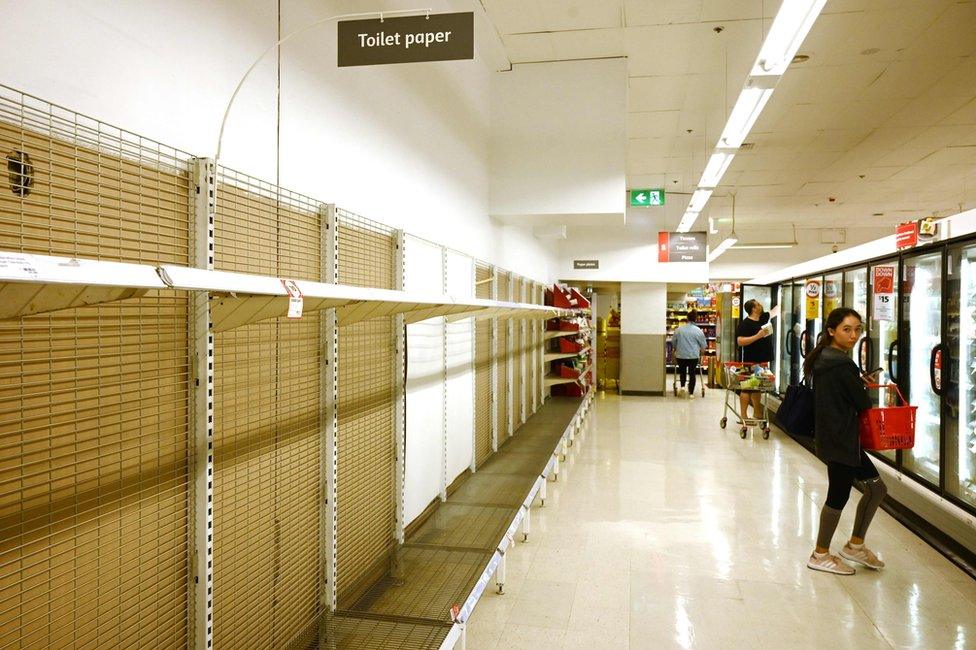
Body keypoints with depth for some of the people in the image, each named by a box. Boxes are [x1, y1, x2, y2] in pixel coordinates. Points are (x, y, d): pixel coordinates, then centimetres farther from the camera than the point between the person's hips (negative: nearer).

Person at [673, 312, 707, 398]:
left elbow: (674, 342, 10)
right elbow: (703, 345, 2)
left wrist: (676, 349, 29)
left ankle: (682, 386, 6)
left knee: (682, 371, 22)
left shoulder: (678, 329, -1)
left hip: (681, 355, 1)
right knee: (692, 373, 7)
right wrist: (701, 351, 21)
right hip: (693, 355, -1)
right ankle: (691, 393, 8)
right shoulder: (698, 330, -5)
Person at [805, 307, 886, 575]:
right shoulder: (842, 364, -21)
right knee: (838, 496, 3)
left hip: (832, 437, 10)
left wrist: (859, 382, 6)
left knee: (875, 488, 17)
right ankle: (820, 556, 18)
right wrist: (863, 386, 7)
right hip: (841, 440, -10)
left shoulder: (823, 358, 8)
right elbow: (863, 403, -14)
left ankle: (855, 545, 29)